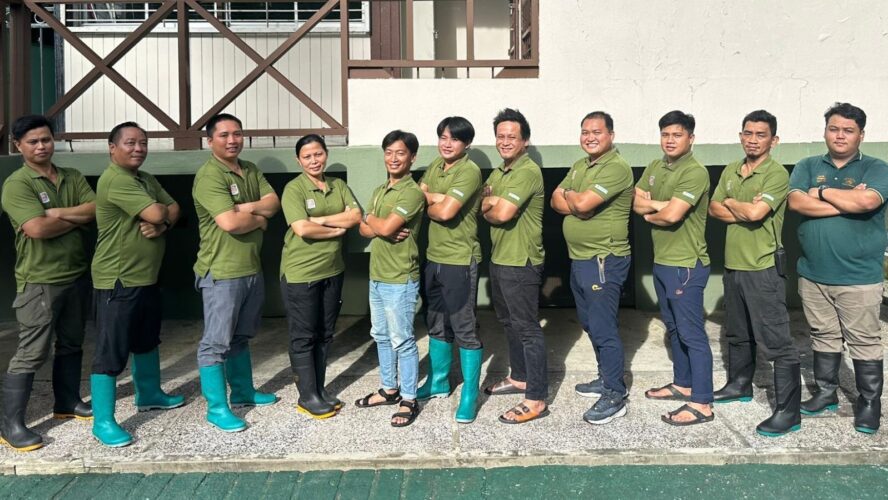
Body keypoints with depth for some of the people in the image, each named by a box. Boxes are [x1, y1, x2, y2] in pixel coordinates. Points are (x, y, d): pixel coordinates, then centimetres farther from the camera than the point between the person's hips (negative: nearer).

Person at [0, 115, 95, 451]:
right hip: (39, 281, -6)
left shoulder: (73, 177, 9)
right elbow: (37, 228, -22)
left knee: (71, 344, 17)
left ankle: (67, 402, 32)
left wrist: (59, 212, -16)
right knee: (31, 353, -3)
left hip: (77, 275, 6)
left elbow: (97, 209, -5)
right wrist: (78, 219, -9)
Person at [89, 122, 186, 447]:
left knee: (146, 341, 23)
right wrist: (162, 215, -2)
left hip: (147, 277, 10)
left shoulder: (146, 179, 14)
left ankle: (149, 394, 40)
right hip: (118, 280, -10)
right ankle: (103, 422, 5)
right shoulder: (115, 179, -18)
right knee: (111, 351, -4)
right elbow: (156, 212, -25)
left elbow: (173, 210, 7)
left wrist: (162, 224, -15)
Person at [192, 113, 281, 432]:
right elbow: (230, 222, -26)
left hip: (252, 268, 9)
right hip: (221, 272, -8)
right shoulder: (209, 176, -16)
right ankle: (216, 407, 9)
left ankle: (243, 392, 33)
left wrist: (248, 207, -16)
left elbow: (273, 203, 3)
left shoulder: (251, 170, 12)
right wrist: (259, 220, -8)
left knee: (241, 336, 20)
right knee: (216, 342, 0)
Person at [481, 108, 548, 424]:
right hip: (499, 259, 10)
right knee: (509, 323, 20)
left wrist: (489, 206, -4)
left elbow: (502, 214, -25)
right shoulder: (498, 173, 15)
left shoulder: (528, 171, -16)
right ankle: (520, 377, 36)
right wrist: (492, 204, -13)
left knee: (527, 329, -4)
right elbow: (485, 208, 9)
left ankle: (537, 399, 3)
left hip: (521, 263, -10)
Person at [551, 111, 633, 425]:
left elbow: (582, 204, -25)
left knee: (604, 328, -5)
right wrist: (577, 201, -13)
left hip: (604, 261, -9)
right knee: (591, 324, 19)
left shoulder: (616, 168, -15)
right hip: (579, 259, 9)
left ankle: (615, 397, 5)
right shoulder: (579, 166, 15)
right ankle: (607, 379, 34)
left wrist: (568, 194, -3)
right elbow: (556, 201, 7)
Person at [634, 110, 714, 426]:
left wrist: (650, 213, -5)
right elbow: (637, 203, 4)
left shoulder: (695, 172, -16)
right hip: (661, 262, 9)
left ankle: (702, 403, 2)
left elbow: (672, 215, -25)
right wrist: (662, 204, -14)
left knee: (692, 333, -4)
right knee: (674, 328, 19)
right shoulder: (654, 168, 11)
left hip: (686, 265, -9)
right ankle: (683, 383, 34)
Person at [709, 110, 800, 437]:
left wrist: (730, 202, -4)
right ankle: (740, 385, 39)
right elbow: (714, 209, 3)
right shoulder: (730, 171, 11)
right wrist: (746, 211, -12)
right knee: (737, 334, 21)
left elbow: (756, 212, -23)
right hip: (733, 265, 8)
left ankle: (789, 412, 2)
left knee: (775, 341, -5)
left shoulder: (777, 174, -11)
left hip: (764, 268, -7)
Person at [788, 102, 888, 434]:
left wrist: (822, 192, -10)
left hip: (859, 277, -3)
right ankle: (825, 393, 29)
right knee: (823, 337, 16)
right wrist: (845, 202, -15)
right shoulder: (808, 167, 7)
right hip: (813, 274, 3)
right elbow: (796, 202, -11)